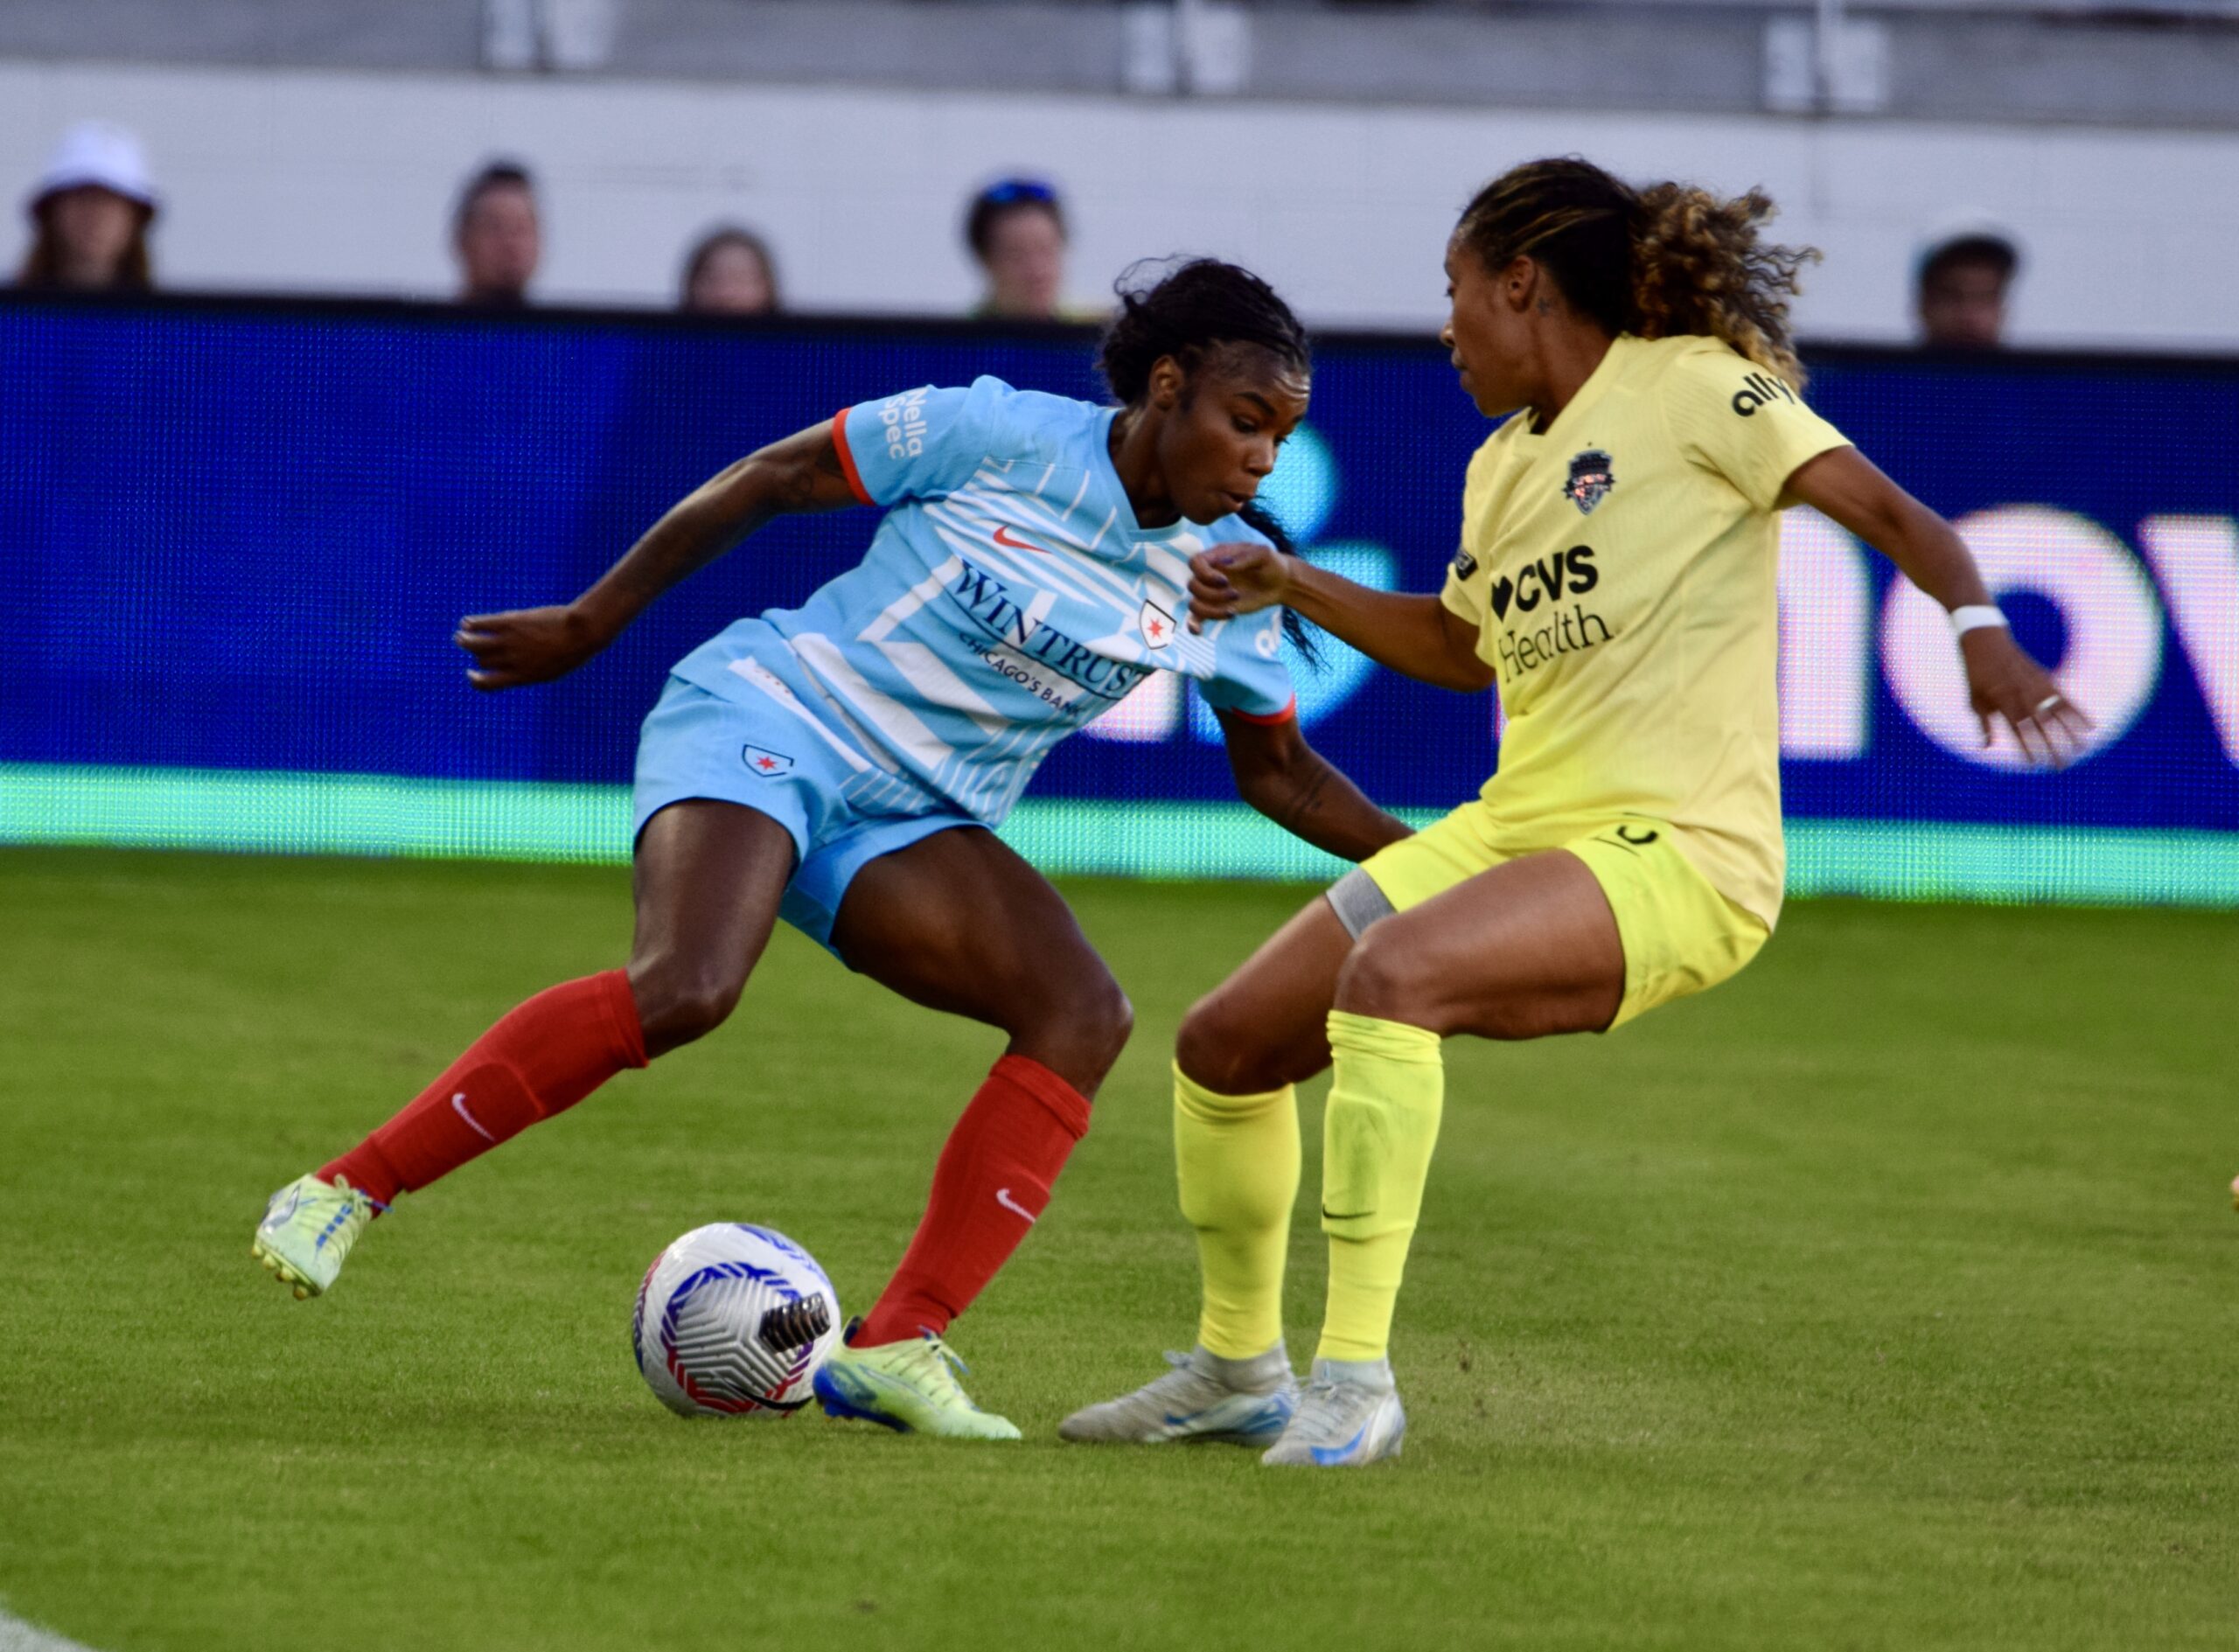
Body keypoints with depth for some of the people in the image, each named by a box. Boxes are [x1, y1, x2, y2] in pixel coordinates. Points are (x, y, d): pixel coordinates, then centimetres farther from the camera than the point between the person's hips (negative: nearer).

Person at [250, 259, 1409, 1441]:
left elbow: (1280, 774, 17)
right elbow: (771, 479, -2)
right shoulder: (1002, 437, -12)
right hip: (770, 720, -6)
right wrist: (590, 623, 1)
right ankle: (344, 1189, -23)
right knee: (682, 988, -32)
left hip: (912, 820, 6)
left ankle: (894, 1348, -21)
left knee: (1084, 1013, -20)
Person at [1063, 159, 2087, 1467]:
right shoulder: (1503, 464, 18)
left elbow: (1887, 510, -13)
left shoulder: (1690, 387, -5)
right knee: (1226, 1047, 6)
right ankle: (1238, 1366, 28)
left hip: (1678, 854, -9)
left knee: (1390, 974, -34)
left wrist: (1984, 634, -31)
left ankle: (1357, 1380, -28)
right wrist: (1291, 587, 24)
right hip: (1513, 828, 9)